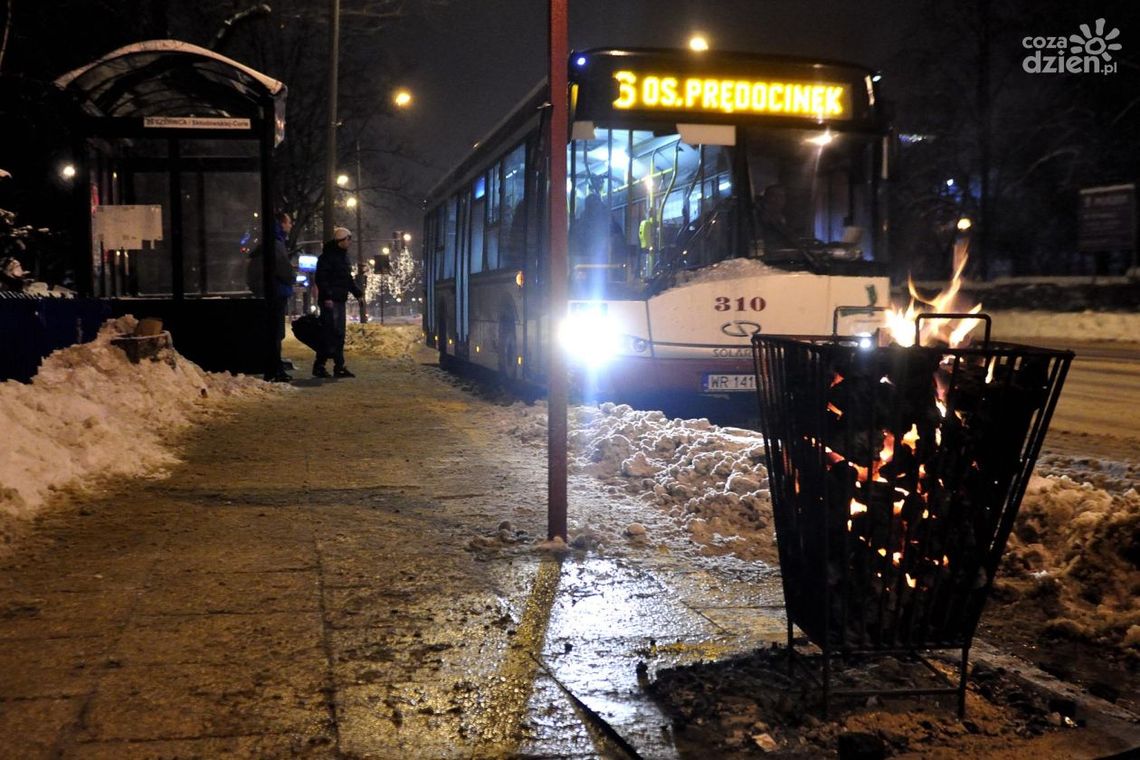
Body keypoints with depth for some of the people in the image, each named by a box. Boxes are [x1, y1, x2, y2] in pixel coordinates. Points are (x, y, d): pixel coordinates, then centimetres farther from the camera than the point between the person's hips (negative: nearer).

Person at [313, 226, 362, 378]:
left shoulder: (343, 256, 19)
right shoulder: (328, 255, -10)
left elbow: (347, 278, 27)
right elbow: (321, 278, -17)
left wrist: (357, 293, 18)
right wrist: (326, 296, -24)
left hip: (340, 300, 9)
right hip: (330, 301, -9)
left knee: (338, 334, 9)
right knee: (330, 333, -11)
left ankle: (339, 367, 12)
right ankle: (319, 366, -7)